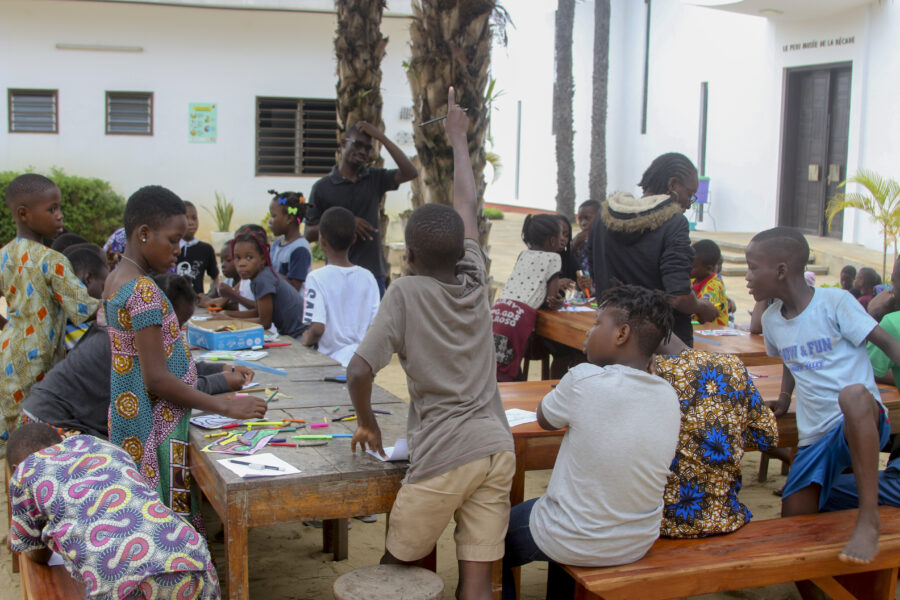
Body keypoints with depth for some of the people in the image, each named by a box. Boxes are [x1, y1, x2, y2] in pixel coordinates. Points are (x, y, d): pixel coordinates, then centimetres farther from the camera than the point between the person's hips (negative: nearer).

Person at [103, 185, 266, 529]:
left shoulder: (116, 281, 11)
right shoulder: (144, 292, -19)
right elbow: (157, 379, -21)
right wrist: (225, 407, -16)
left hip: (129, 418, 10)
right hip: (155, 428, -10)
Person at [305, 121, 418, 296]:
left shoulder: (375, 179, 9)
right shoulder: (322, 187, 3)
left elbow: (410, 173, -7)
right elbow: (309, 233, 2)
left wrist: (381, 137, -7)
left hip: (373, 274, 2)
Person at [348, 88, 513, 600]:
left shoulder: (406, 293, -5)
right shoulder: (475, 279, 7)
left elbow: (359, 371, -12)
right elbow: (469, 204, 22)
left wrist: (367, 423, 7)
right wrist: (459, 136, 35)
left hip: (443, 456, -5)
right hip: (496, 447, 5)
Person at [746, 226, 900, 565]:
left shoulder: (835, 302, -7)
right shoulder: (771, 320, 12)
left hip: (863, 424, -6)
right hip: (815, 436, 6)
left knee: (853, 393, -41)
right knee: (794, 524, -6)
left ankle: (869, 518, -36)